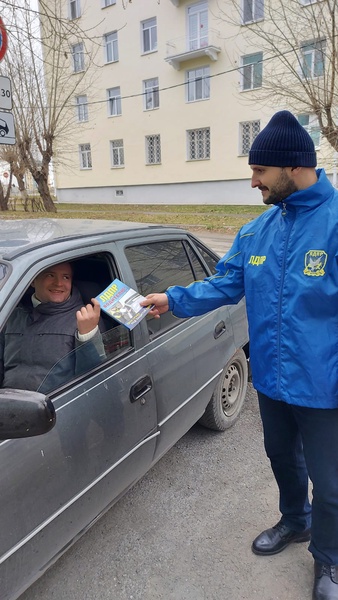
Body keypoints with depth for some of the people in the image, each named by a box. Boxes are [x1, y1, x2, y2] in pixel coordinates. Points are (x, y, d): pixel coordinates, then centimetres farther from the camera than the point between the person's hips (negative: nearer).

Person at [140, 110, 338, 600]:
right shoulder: (259, 229, 1)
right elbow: (225, 284, 6)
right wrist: (174, 299, -4)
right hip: (270, 379, 6)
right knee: (282, 459, 27)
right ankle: (294, 522, 57)